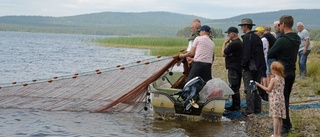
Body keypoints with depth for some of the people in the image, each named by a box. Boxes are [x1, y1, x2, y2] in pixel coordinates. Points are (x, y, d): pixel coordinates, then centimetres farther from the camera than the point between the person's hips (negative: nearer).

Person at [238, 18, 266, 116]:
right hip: (258, 66, 9)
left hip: (249, 67, -9)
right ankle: (257, 109, 18)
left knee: (249, 89, -7)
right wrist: (261, 65, 18)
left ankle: (249, 110, -8)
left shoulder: (247, 37, -13)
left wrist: (243, 64, -11)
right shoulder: (257, 37, 13)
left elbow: (246, 53, -18)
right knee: (257, 88, 13)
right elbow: (261, 52, 15)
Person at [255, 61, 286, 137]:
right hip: (281, 99, 7)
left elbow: (268, 89, -12)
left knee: (275, 117, -4)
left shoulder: (273, 79, -14)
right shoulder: (282, 79, 7)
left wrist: (259, 85, -6)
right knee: (279, 118, 10)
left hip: (274, 100, -7)